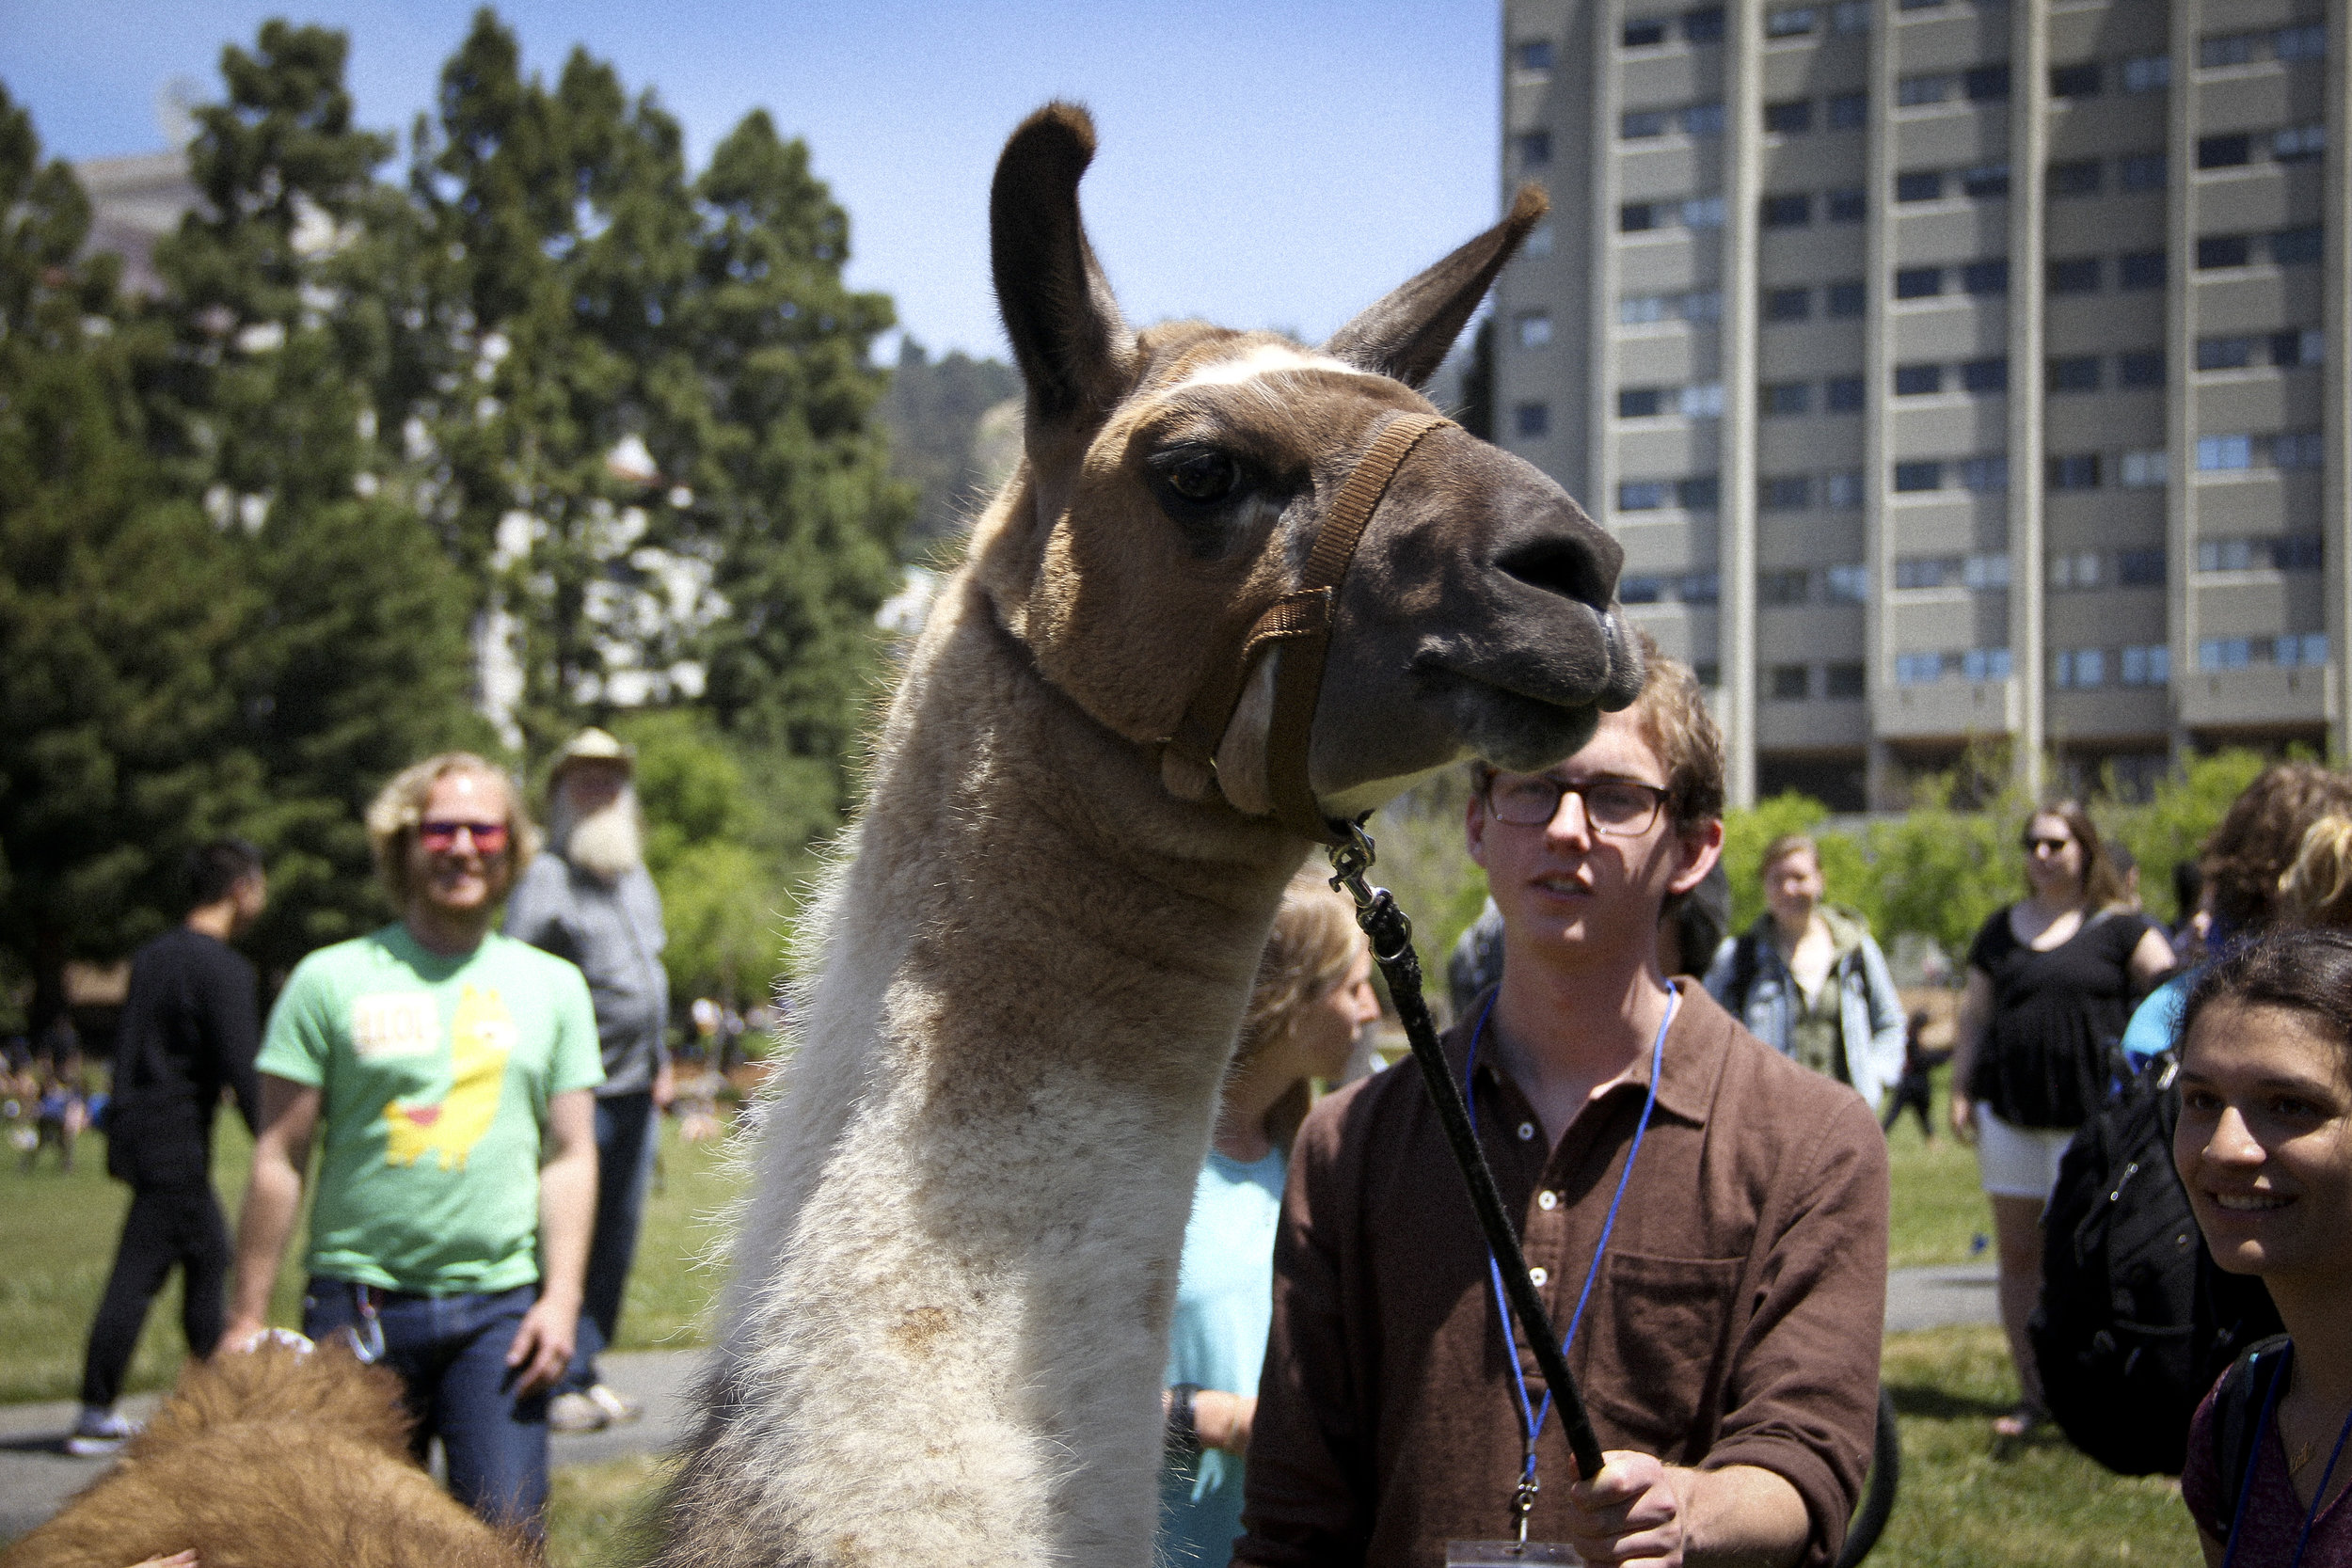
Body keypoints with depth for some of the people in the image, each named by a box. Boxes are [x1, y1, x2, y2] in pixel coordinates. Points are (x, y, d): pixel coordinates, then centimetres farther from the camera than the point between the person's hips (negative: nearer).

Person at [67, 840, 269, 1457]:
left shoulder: (151, 956, 13)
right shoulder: (223, 968, -14)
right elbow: (241, 1070, -17)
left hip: (138, 1130, 9)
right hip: (176, 1142, -9)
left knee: (208, 1257, 14)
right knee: (137, 1275, -3)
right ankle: (95, 1415, 2)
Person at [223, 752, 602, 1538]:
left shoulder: (552, 985, 11)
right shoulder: (331, 980, 3)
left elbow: (571, 1156, 9)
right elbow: (279, 1161, 3)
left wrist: (561, 1297, -2)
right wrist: (245, 1321, 0)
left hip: (499, 1305, 1)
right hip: (358, 1304, -1)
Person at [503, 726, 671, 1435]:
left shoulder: (637, 880, 18)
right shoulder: (545, 880, -7)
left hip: (635, 1090, 7)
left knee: (617, 1237, 9)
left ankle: (585, 1369, 17)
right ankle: (557, 1382, -1)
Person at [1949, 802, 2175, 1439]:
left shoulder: (2119, 928, 2)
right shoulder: (2004, 928, 15)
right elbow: (1973, 1014, 18)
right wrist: (1961, 1089, 8)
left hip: (2089, 1114, -4)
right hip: (2009, 1112, 4)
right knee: (2017, 1251, 3)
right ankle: (2032, 1393, 10)